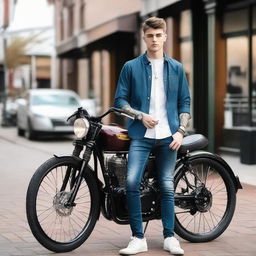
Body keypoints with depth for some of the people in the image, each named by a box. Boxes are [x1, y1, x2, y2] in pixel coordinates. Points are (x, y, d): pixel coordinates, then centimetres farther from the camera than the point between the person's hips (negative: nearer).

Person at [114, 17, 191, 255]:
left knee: (167, 186, 5)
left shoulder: (176, 68, 9)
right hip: (141, 135, -1)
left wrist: (180, 131, -1)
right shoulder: (131, 67, 4)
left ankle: (169, 237, 16)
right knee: (132, 182, -15)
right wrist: (141, 115, -10)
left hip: (167, 136, 2)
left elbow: (184, 102, 10)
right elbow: (120, 99, 3)